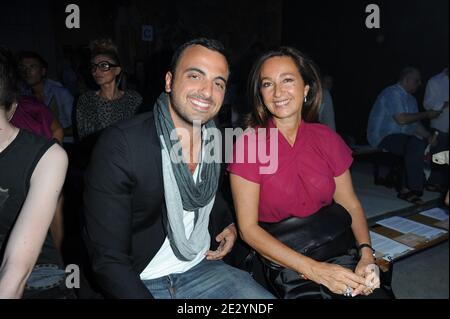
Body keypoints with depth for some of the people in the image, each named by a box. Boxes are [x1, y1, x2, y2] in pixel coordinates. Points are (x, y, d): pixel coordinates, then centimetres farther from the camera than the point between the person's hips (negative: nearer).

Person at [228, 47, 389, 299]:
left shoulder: (327, 139, 3)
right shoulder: (248, 144, -9)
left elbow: (351, 204, 6)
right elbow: (249, 228, -11)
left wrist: (366, 254, -12)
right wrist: (315, 269, -18)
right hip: (279, 257, -3)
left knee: (375, 291, -17)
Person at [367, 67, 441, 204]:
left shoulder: (410, 98, 20)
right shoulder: (392, 93, -10)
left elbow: (415, 123, 18)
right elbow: (401, 119, -21)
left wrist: (429, 136, 1)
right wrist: (426, 114, -11)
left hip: (402, 136, 10)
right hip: (383, 137, -10)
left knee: (427, 144, -10)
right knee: (417, 145, -29)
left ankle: (406, 189, -9)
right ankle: (412, 189, -20)